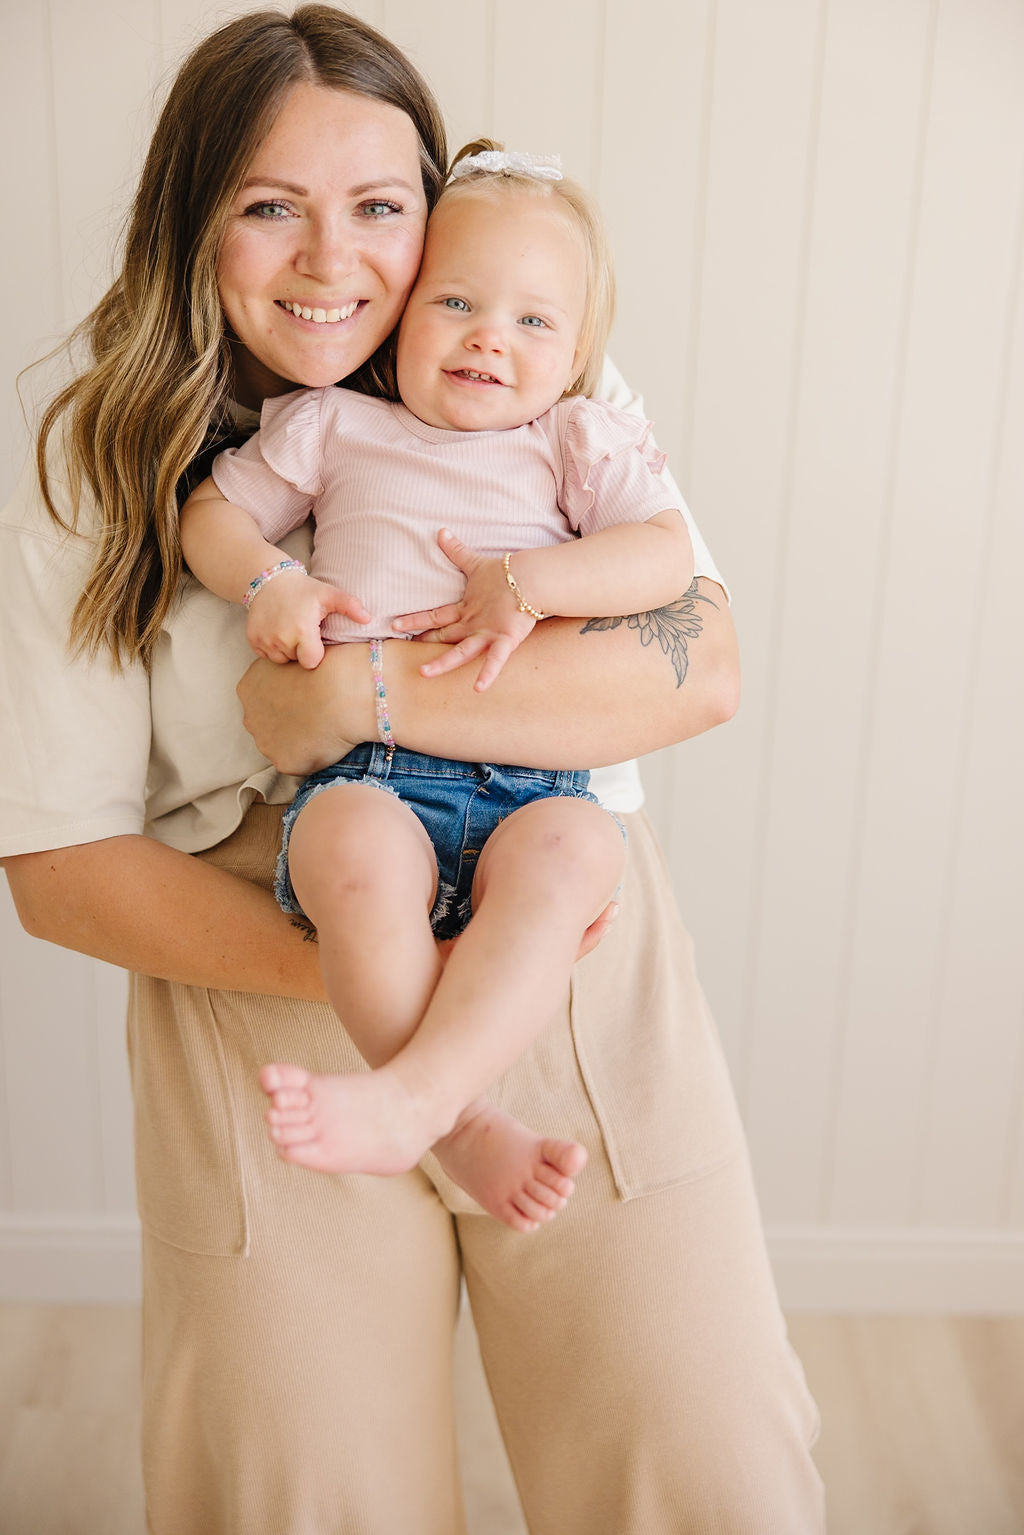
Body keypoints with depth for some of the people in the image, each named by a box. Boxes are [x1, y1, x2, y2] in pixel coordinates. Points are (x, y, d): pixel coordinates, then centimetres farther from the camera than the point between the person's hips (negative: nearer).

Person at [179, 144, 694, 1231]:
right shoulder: (331, 425, 19)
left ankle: (412, 1097, -40)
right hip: (368, 774, 0)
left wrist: (527, 582, -10)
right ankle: (468, 1127, -25)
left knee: (576, 849, -36)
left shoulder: (580, 442, 17)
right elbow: (209, 512, 24)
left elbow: (667, 553, 4)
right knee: (355, 853, -36)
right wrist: (268, 581, 1)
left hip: (531, 783, 0)